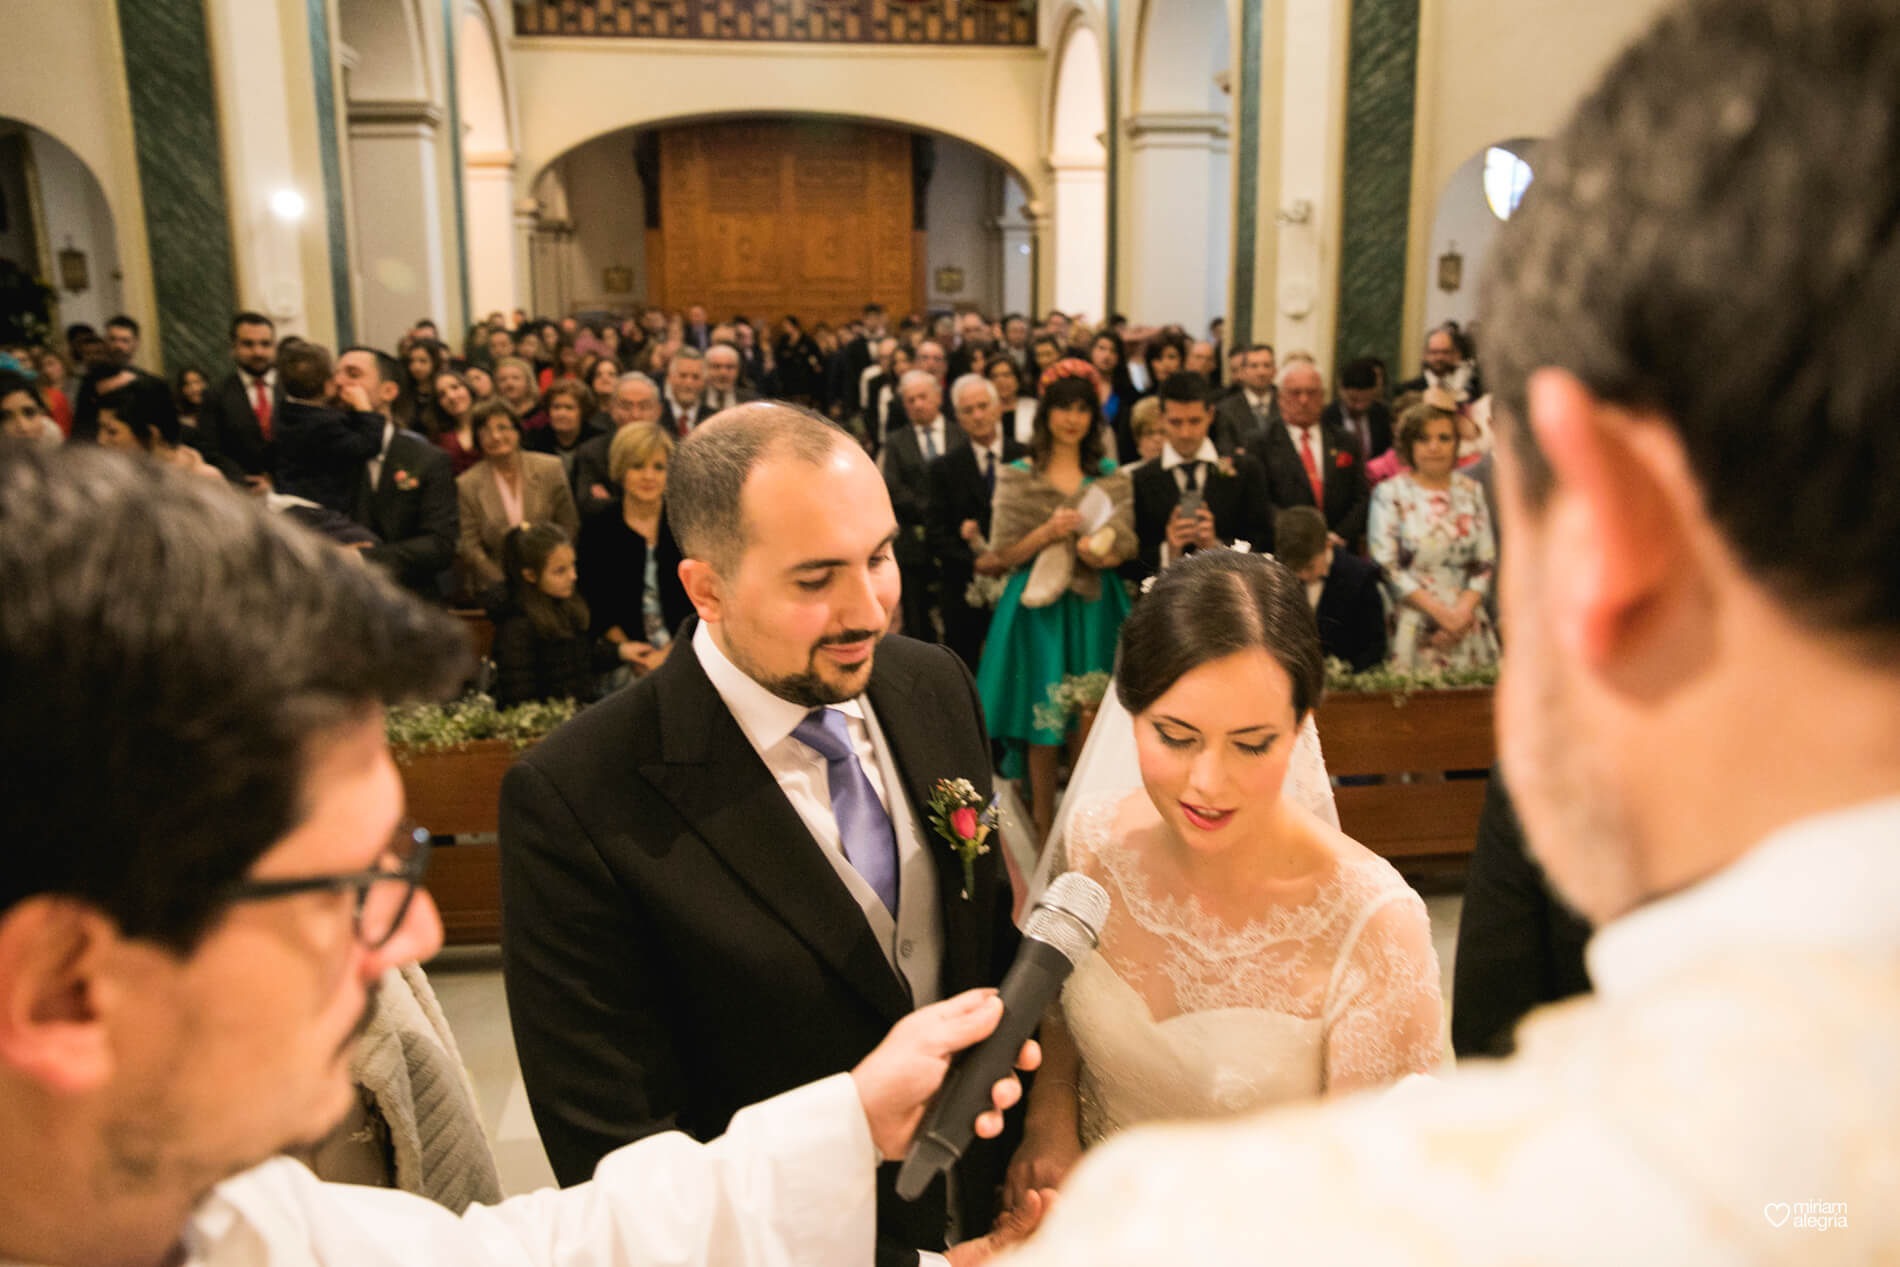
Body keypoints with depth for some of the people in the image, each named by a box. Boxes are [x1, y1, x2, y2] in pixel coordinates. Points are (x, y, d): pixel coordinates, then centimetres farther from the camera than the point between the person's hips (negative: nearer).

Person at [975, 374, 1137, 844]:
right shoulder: (1018, 475, 2)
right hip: (1039, 607, -2)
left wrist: (1099, 551, -16)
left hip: (1094, 608, 2)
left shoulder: (1111, 476, 9)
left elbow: (1126, 547, 5)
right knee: (1042, 725, 0)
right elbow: (1005, 553, -1)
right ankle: (1045, 831, 13)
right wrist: (1049, 532, -16)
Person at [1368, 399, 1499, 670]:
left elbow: (1486, 561, 8)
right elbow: (1385, 565, -7)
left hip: (1467, 627, 3)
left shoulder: (1471, 490, 11)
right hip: (1414, 625, -3)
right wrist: (1439, 611, -12)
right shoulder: (1390, 493, 0)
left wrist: (1464, 610, -9)